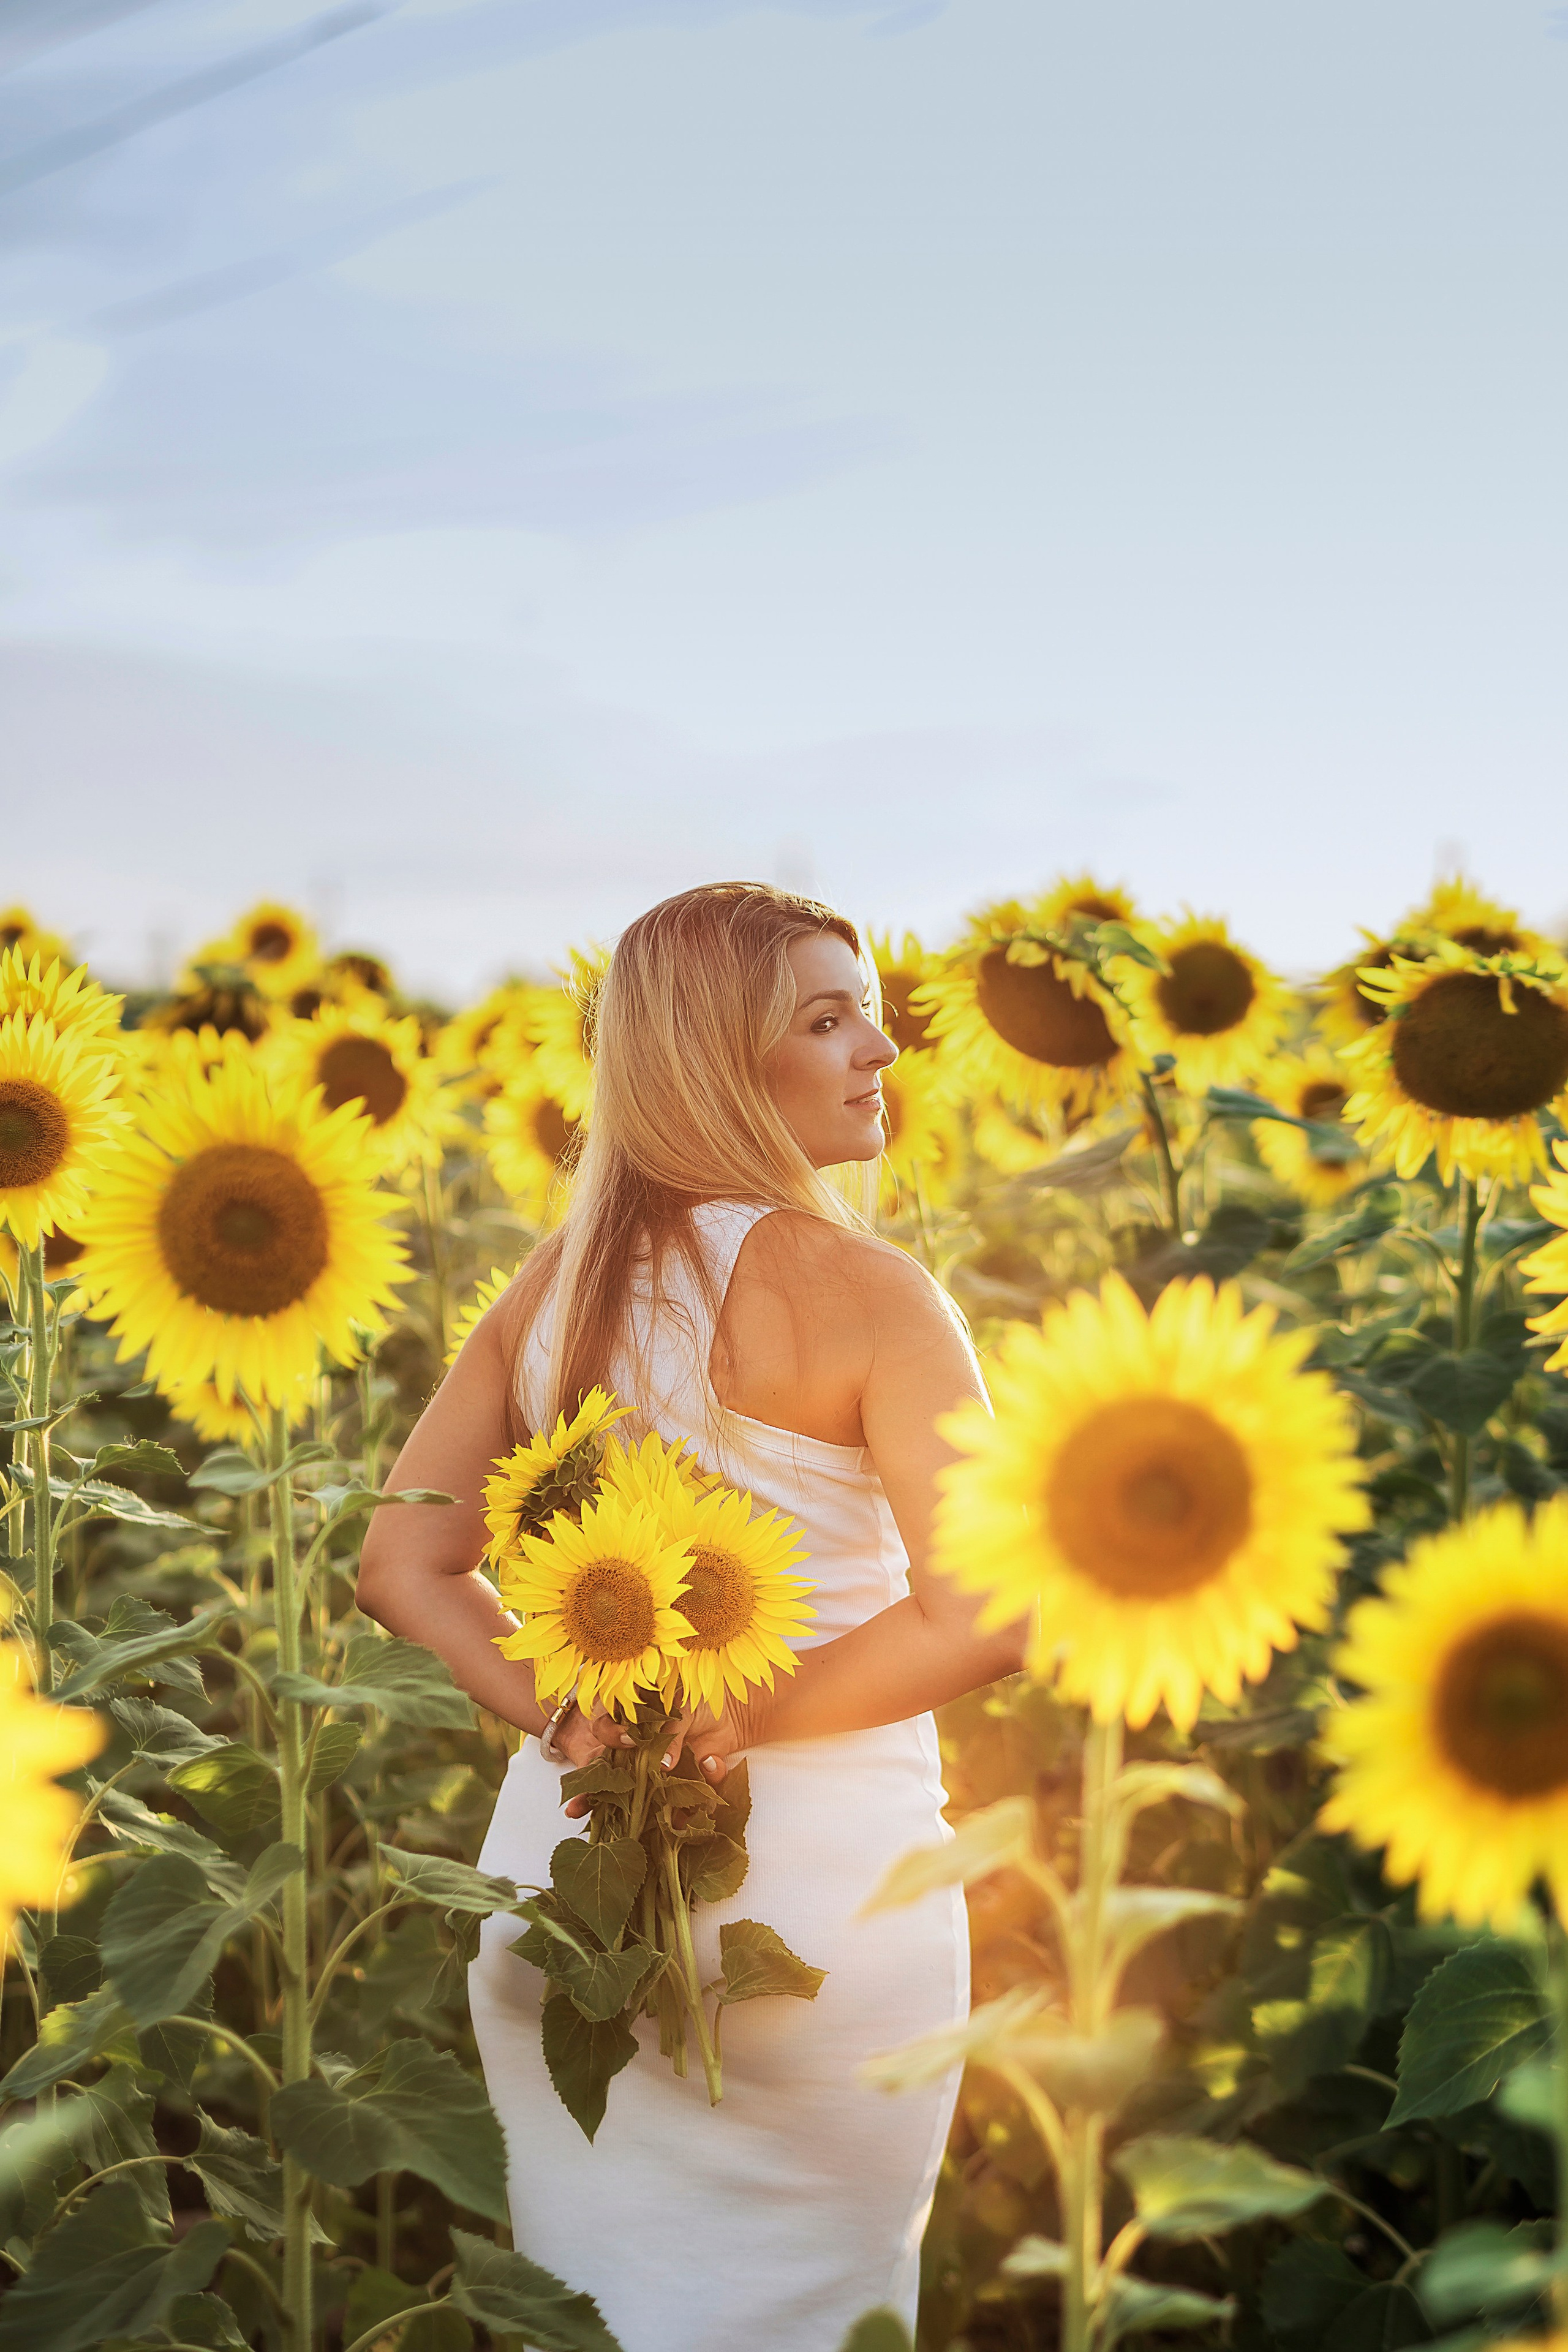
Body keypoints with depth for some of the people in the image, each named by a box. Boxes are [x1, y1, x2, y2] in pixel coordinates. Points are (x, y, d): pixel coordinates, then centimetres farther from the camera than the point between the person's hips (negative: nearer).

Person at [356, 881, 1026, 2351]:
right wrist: (739, 1718, -12)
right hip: (823, 1874, -5)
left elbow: (396, 1567, 4)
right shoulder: (861, 1289, -14)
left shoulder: (552, 1285, 4)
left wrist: (561, 1711, -7)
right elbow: (982, 1622, -22)